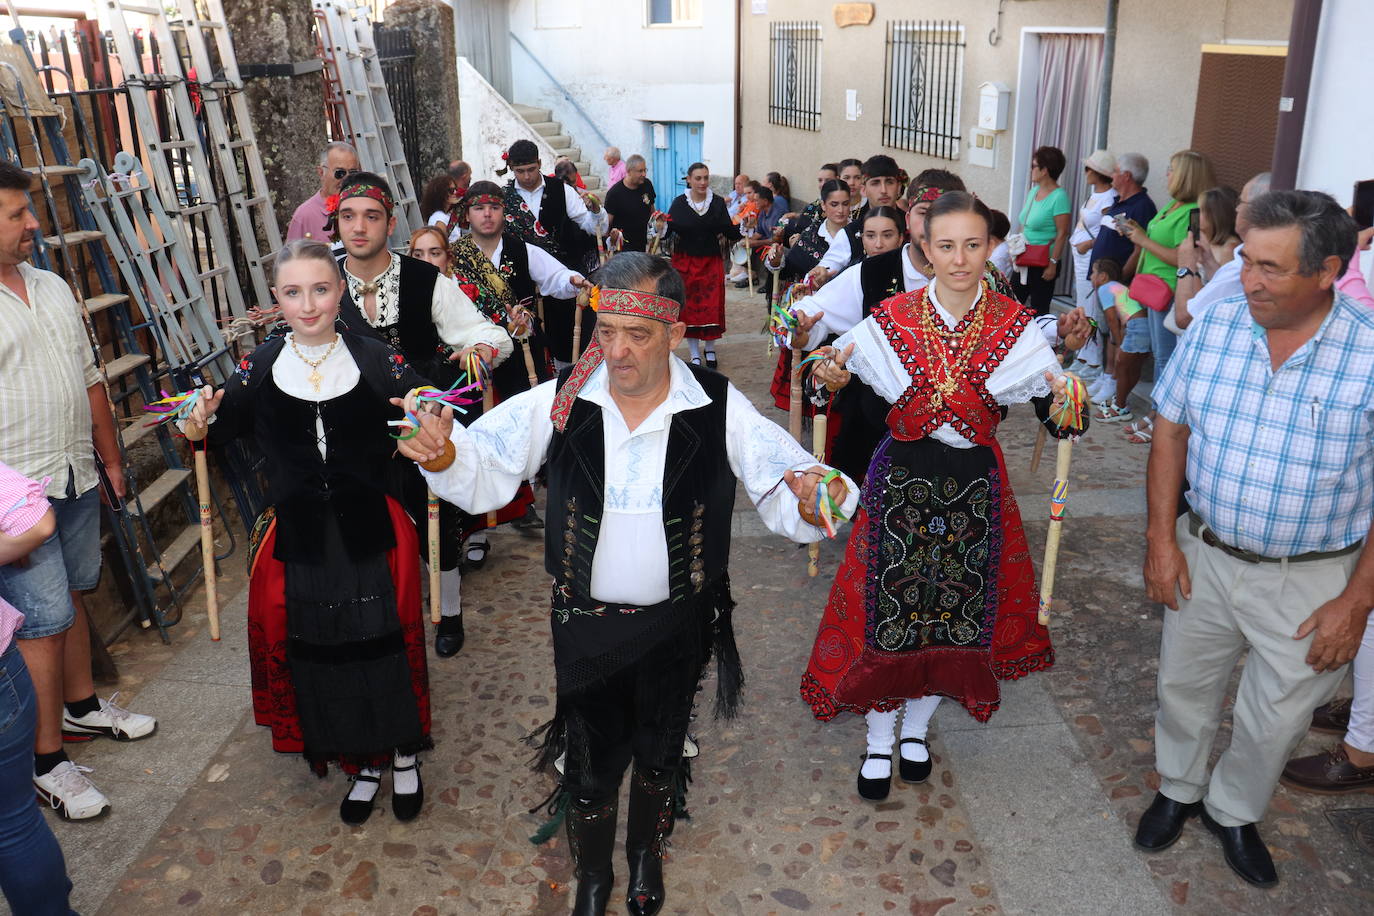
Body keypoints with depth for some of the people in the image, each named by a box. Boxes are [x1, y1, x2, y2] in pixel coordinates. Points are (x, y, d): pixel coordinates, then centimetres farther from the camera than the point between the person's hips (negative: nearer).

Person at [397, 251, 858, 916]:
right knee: (590, 760, 18)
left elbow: (782, 497, -16)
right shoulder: (559, 403, -15)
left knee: (659, 753, 24)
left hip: (676, 627, 1)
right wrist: (443, 451, -35)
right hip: (585, 625, 0)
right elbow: (482, 475, -13)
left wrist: (813, 499, -40)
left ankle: (646, 851, 57)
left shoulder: (721, 409, -16)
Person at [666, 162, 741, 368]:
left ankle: (710, 351, 21)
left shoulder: (718, 203, 1)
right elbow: (668, 229, -8)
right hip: (685, 262, -1)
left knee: (712, 307, 1)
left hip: (711, 261, 1)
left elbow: (730, 232, -1)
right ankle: (695, 354, 15)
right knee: (688, 307, 2)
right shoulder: (679, 203, -3)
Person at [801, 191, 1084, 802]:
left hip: (975, 487, 2)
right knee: (888, 609, 5)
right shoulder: (893, 320, -7)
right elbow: (833, 379, -1)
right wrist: (828, 379, -23)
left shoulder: (1016, 327, -5)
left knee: (956, 612, 12)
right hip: (901, 480, -1)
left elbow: (1059, 420, -4)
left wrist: (1064, 408, -26)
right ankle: (879, 740, 30)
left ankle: (917, 728, 40)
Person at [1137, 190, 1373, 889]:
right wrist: (1161, 537, -4)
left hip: (1311, 581, -2)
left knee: (1275, 719, 15)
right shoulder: (1214, 326, -8)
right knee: (1183, 687, 19)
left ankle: (1233, 810, 43)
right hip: (1203, 556, 3)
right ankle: (1178, 790, 47)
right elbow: (1170, 430, 1)